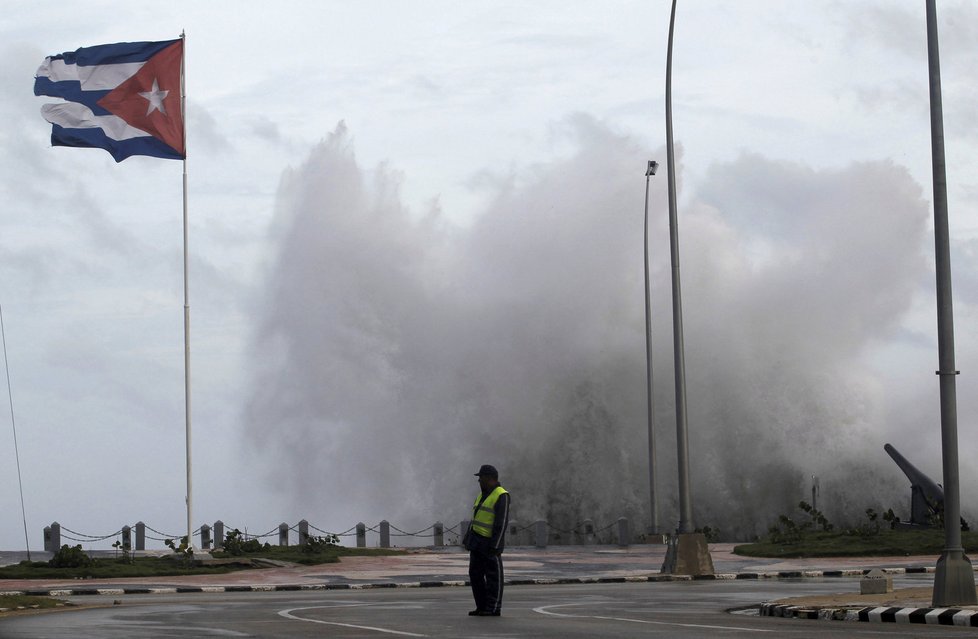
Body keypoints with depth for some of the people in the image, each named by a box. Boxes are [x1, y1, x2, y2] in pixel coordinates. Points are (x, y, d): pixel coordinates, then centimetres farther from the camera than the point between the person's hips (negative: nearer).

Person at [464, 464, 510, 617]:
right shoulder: (483, 495, 16)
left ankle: (494, 608, 1)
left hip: (490, 543, -9)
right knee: (475, 574, 8)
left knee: (493, 576, -3)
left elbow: (502, 522, -18)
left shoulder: (501, 496, -13)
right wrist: (468, 539, 15)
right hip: (477, 541, 9)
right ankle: (482, 607, 13)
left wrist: (494, 545, -22)